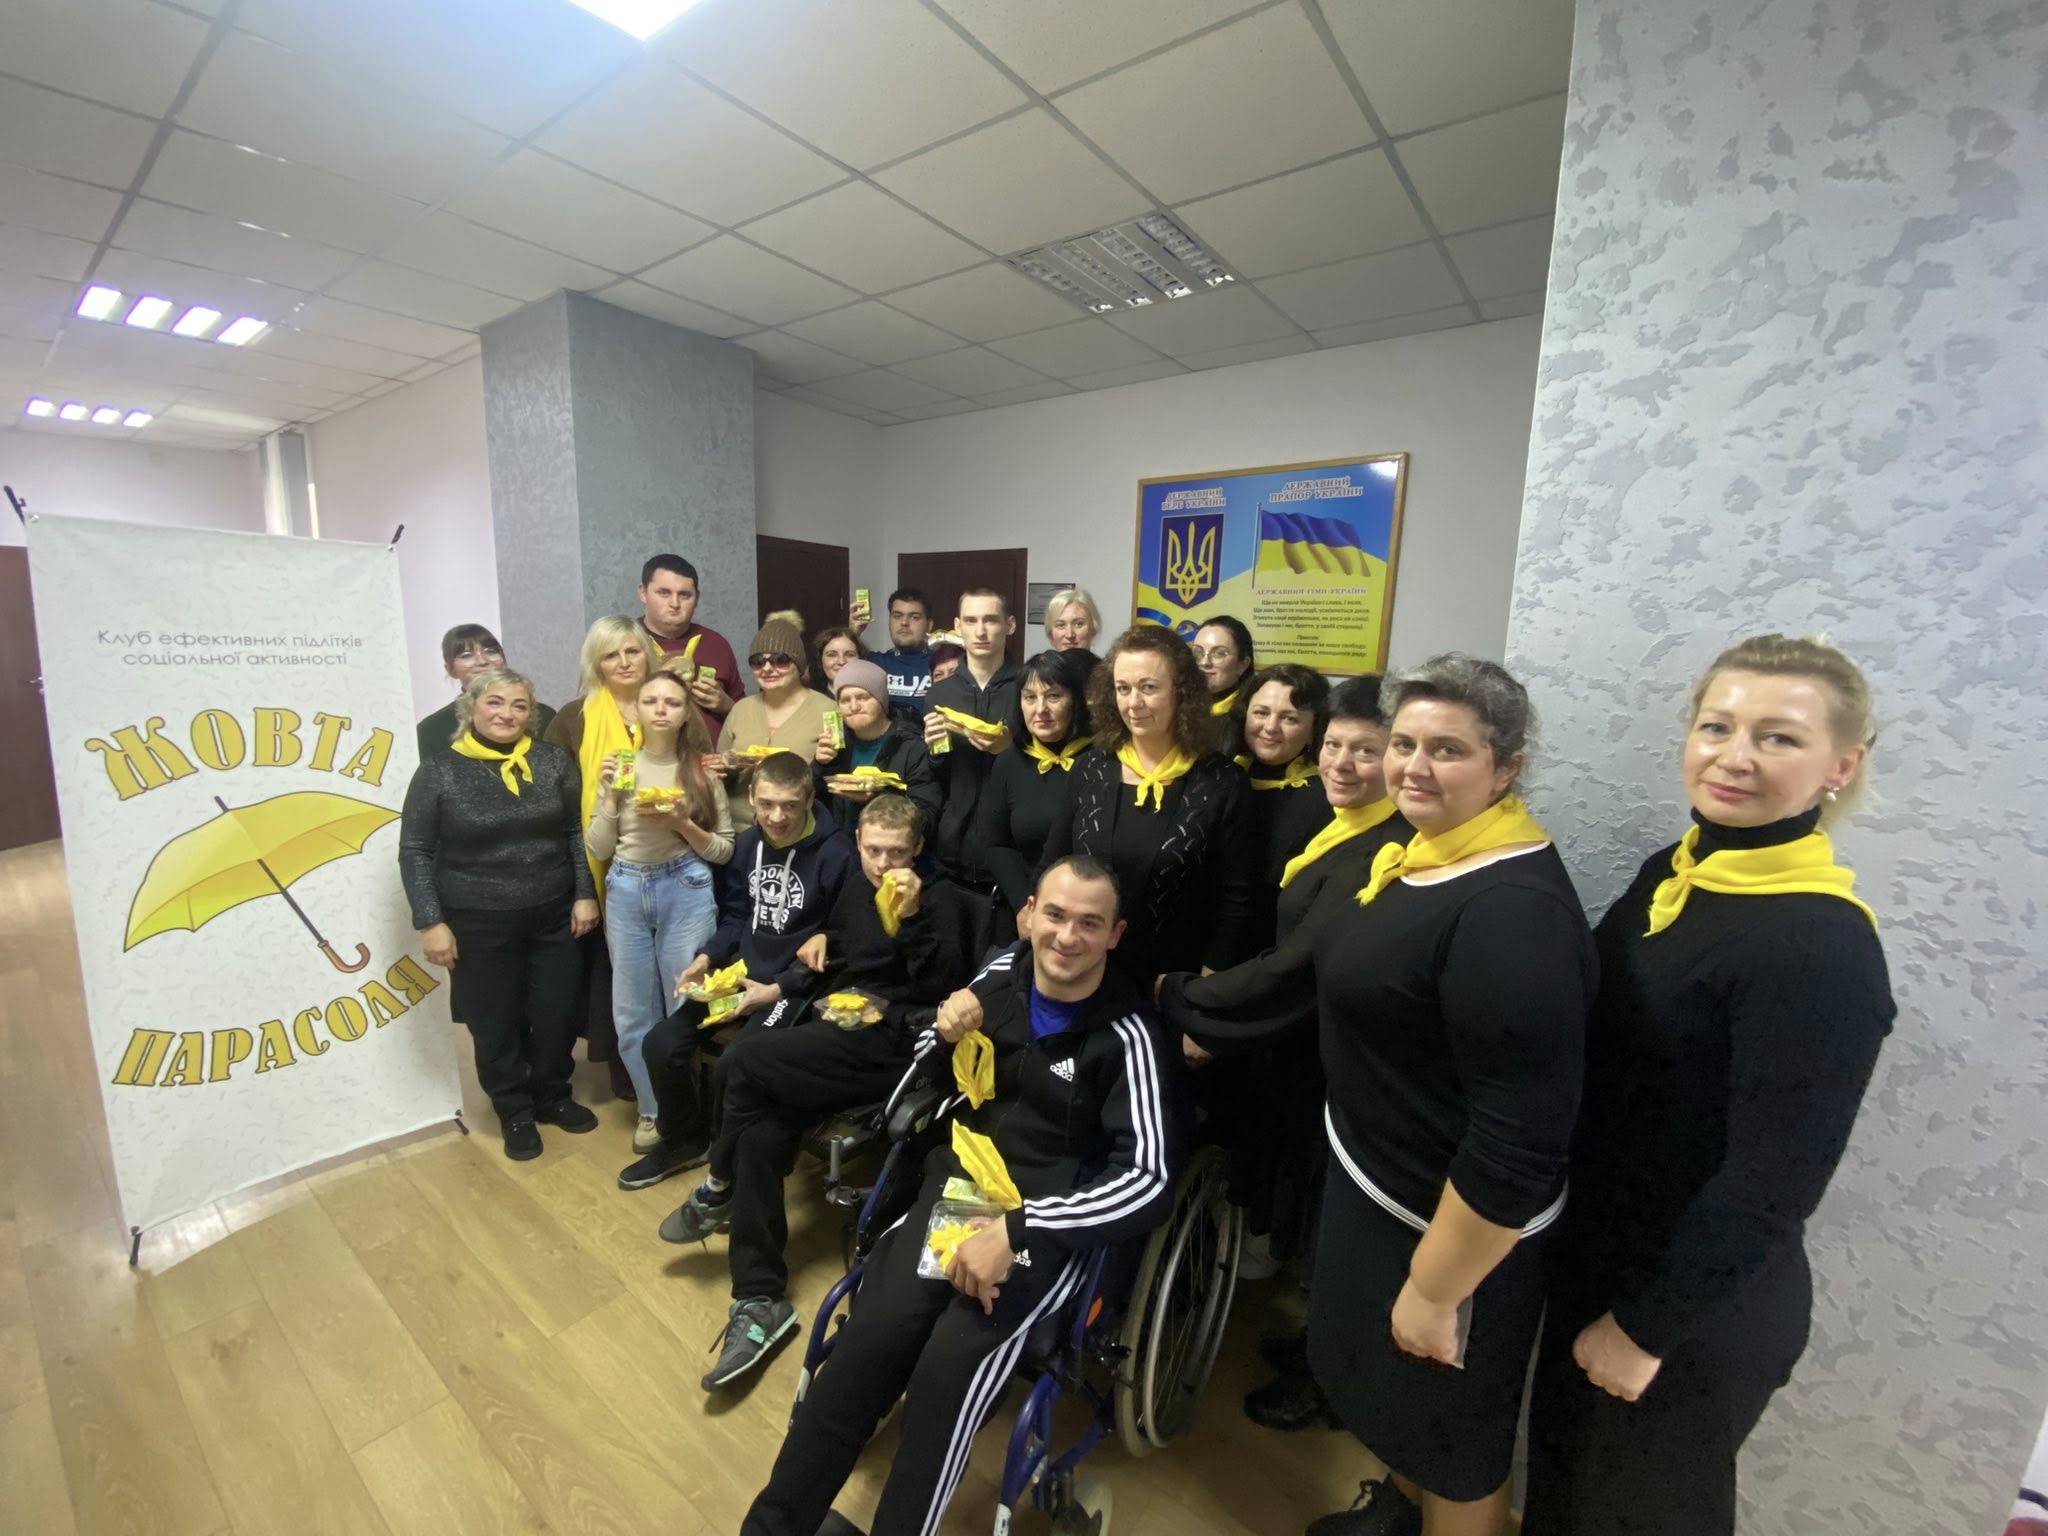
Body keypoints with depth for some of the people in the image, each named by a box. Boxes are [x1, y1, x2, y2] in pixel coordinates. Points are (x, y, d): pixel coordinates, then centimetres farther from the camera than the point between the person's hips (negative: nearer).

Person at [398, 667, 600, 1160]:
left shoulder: (553, 762, 0)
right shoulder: (438, 772, -5)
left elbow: (576, 832, 5)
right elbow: (415, 852, -3)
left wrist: (585, 894, 0)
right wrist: (431, 921, -8)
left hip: (553, 916, 2)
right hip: (479, 924, -2)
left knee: (557, 1014, 10)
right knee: (495, 1023, 10)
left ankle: (553, 1096, 35)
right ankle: (514, 1112, 33)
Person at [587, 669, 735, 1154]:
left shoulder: (701, 770, 0)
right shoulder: (619, 766, 5)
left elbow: (725, 849, 1)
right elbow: (597, 850, 3)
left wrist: (683, 825, -14)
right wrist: (608, 796, -9)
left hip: (686, 891, -2)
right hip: (626, 892, 3)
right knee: (632, 1013, 11)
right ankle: (653, 1110, 30)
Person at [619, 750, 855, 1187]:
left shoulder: (836, 854, -17)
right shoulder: (746, 843, 6)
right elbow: (735, 917, 15)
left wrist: (778, 989, -20)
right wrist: (706, 958, -3)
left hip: (796, 988, -7)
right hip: (739, 974, 7)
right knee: (661, 1045, -5)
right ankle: (683, 1141, 24)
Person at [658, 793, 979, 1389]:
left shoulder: (943, 899, -1)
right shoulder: (854, 888, 18)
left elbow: (944, 988, -14)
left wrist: (913, 917, -23)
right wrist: (821, 940, 12)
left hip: (890, 1041, -7)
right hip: (830, 1028, 7)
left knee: (741, 1063, -22)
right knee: (762, 1135, -18)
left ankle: (718, 1192, 7)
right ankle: (760, 1300, -3)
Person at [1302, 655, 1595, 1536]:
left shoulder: (1514, 910, -31)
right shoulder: (1422, 853, -1)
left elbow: (1518, 1144, -29)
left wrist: (1434, 1289, -20)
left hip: (1450, 1223, -9)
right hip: (1375, 1178, 9)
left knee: (1452, 1441, 20)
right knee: (1385, 1389, 32)